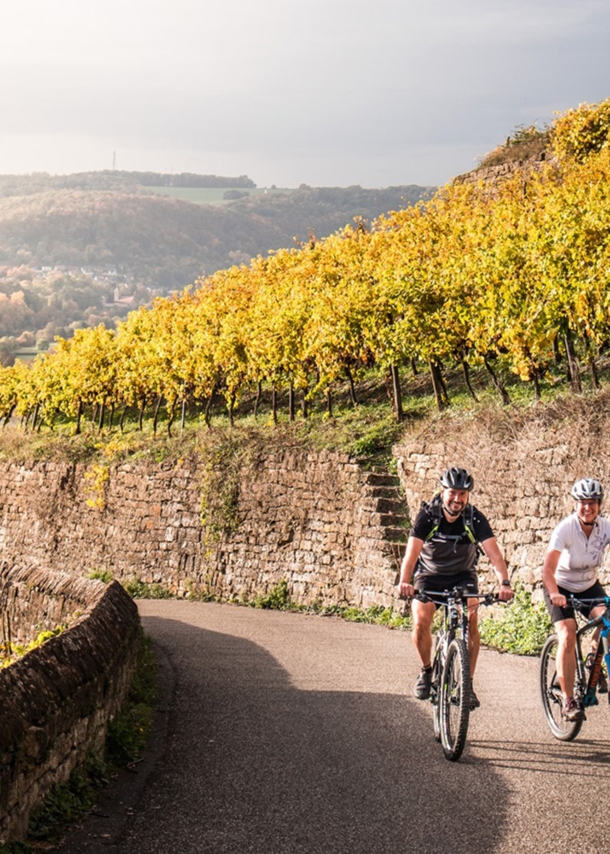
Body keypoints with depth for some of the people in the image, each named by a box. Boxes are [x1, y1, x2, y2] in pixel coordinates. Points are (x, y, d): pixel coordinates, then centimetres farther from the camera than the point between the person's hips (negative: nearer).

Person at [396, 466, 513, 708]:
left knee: (471, 620, -23)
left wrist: (504, 583, -48)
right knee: (420, 622, -22)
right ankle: (426, 670, 6)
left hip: (463, 576, 1)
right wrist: (404, 582, -52)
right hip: (429, 576, 0)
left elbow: (494, 553, -30)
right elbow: (412, 552, -33)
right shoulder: (427, 516, -22)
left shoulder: (475, 519, -19)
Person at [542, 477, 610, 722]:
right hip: (561, 587, -3)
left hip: (589, 586, 3)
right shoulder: (565, 528, -25)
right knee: (567, 636, -20)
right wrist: (554, 594, -51)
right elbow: (548, 567, -33)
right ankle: (568, 700, -14)